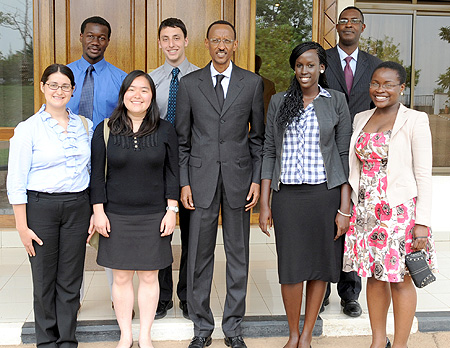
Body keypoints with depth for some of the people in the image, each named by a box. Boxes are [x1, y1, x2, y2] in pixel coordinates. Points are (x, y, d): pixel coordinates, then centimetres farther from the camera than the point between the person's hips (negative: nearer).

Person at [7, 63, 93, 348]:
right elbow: (16, 183, -5)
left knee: (70, 279, 7)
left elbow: (92, 171, 13)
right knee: (44, 280, 6)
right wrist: (22, 227, -9)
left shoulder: (84, 126, 8)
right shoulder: (28, 129, -4)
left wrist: (95, 212, 8)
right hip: (41, 207, -3)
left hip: (77, 207, 3)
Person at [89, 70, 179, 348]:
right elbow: (98, 174, 2)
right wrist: (99, 211, -3)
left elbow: (172, 172, 3)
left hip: (154, 217, 0)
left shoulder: (165, 130, 1)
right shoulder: (105, 130, 0)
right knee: (121, 277, 7)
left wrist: (171, 210, -3)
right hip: (116, 217, 0)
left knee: (149, 276, 8)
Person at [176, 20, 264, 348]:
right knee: (200, 255, 5)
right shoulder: (189, 83, 5)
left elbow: (258, 136, 6)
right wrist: (184, 182, -1)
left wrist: (257, 180, 0)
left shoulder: (253, 82, 4)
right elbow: (182, 139, 5)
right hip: (201, 178, 0)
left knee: (238, 254, 8)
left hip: (239, 176, 0)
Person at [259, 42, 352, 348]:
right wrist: (264, 205, 2)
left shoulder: (336, 101, 3)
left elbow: (345, 155, 1)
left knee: (320, 264, 7)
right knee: (291, 267, 4)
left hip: (325, 193, -1)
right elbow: (269, 153, 8)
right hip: (286, 195, 1)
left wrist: (344, 208, -5)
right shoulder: (279, 102, 8)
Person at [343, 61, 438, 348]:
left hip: (398, 213, -5)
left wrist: (422, 222, -13)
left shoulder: (415, 121, -5)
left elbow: (424, 176, -8)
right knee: (374, 277, 12)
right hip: (365, 213, 5)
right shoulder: (361, 119, 11)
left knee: (400, 280, 3)